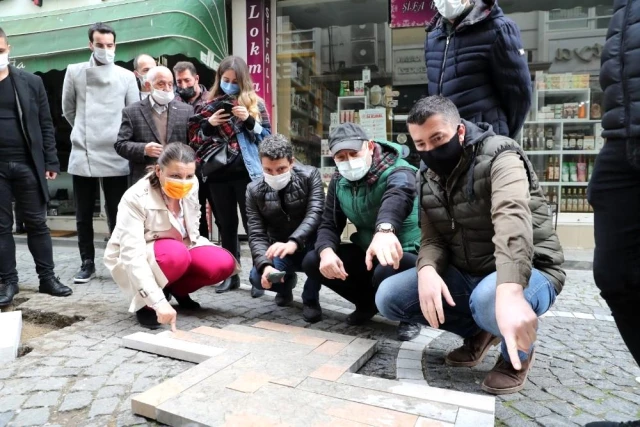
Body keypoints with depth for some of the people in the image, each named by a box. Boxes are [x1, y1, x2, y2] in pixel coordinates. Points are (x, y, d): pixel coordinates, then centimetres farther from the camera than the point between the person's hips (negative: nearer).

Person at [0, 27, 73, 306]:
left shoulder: (31, 82, 5)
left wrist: (51, 162, 0)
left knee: (37, 223, 7)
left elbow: (45, 125, 5)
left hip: (27, 164, 0)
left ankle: (47, 277, 15)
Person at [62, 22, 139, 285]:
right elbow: (68, 110, 15)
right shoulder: (74, 72, 6)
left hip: (116, 157, -1)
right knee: (83, 215, 8)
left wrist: (118, 137, 7)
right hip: (82, 156, 2)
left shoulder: (126, 76, 3)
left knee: (116, 214, 3)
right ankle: (87, 263, 21)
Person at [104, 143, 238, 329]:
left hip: (181, 250, 6)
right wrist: (158, 301, -45)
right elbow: (132, 256, -37)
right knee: (176, 254, -38)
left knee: (224, 263, -19)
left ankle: (178, 289, 9)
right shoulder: (135, 198, -30)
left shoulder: (191, 185, -14)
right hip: (136, 263, -5)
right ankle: (145, 303, -9)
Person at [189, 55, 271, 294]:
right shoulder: (210, 104, 11)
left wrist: (249, 120, -14)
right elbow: (195, 139, 10)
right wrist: (209, 124, -7)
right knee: (226, 225, 10)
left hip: (246, 172, -3)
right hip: (218, 174, 4)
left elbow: (267, 137, 0)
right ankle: (230, 275, 20)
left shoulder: (255, 103, 4)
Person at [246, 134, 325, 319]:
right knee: (258, 277, -29)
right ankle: (287, 282, 11)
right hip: (280, 252, 2)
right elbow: (256, 235, -14)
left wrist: (293, 243, -47)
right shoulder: (254, 191, -9)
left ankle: (310, 298, -12)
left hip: (309, 248, -1)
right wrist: (265, 265, -34)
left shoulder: (310, 176, -14)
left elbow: (315, 214, -28)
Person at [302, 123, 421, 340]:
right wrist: (326, 251, -29)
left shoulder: (398, 172, -23)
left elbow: (398, 196, -48)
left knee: (385, 272, -39)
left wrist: (384, 229, -72)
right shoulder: (339, 181, -2)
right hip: (365, 250, 6)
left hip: (405, 254, -6)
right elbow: (329, 224, -5)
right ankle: (368, 303, 10)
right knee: (312, 262, -12)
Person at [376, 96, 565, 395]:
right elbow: (433, 239, -2)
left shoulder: (499, 158, -17)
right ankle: (478, 332, 11)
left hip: (527, 274, -6)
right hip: (464, 274, 6)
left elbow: (512, 221, -37)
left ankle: (518, 352, -2)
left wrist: (509, 292, -54)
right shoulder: (429, 179, 4)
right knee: (388, 298, -9)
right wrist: (427, 270, -28)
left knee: (490, 301, -41)